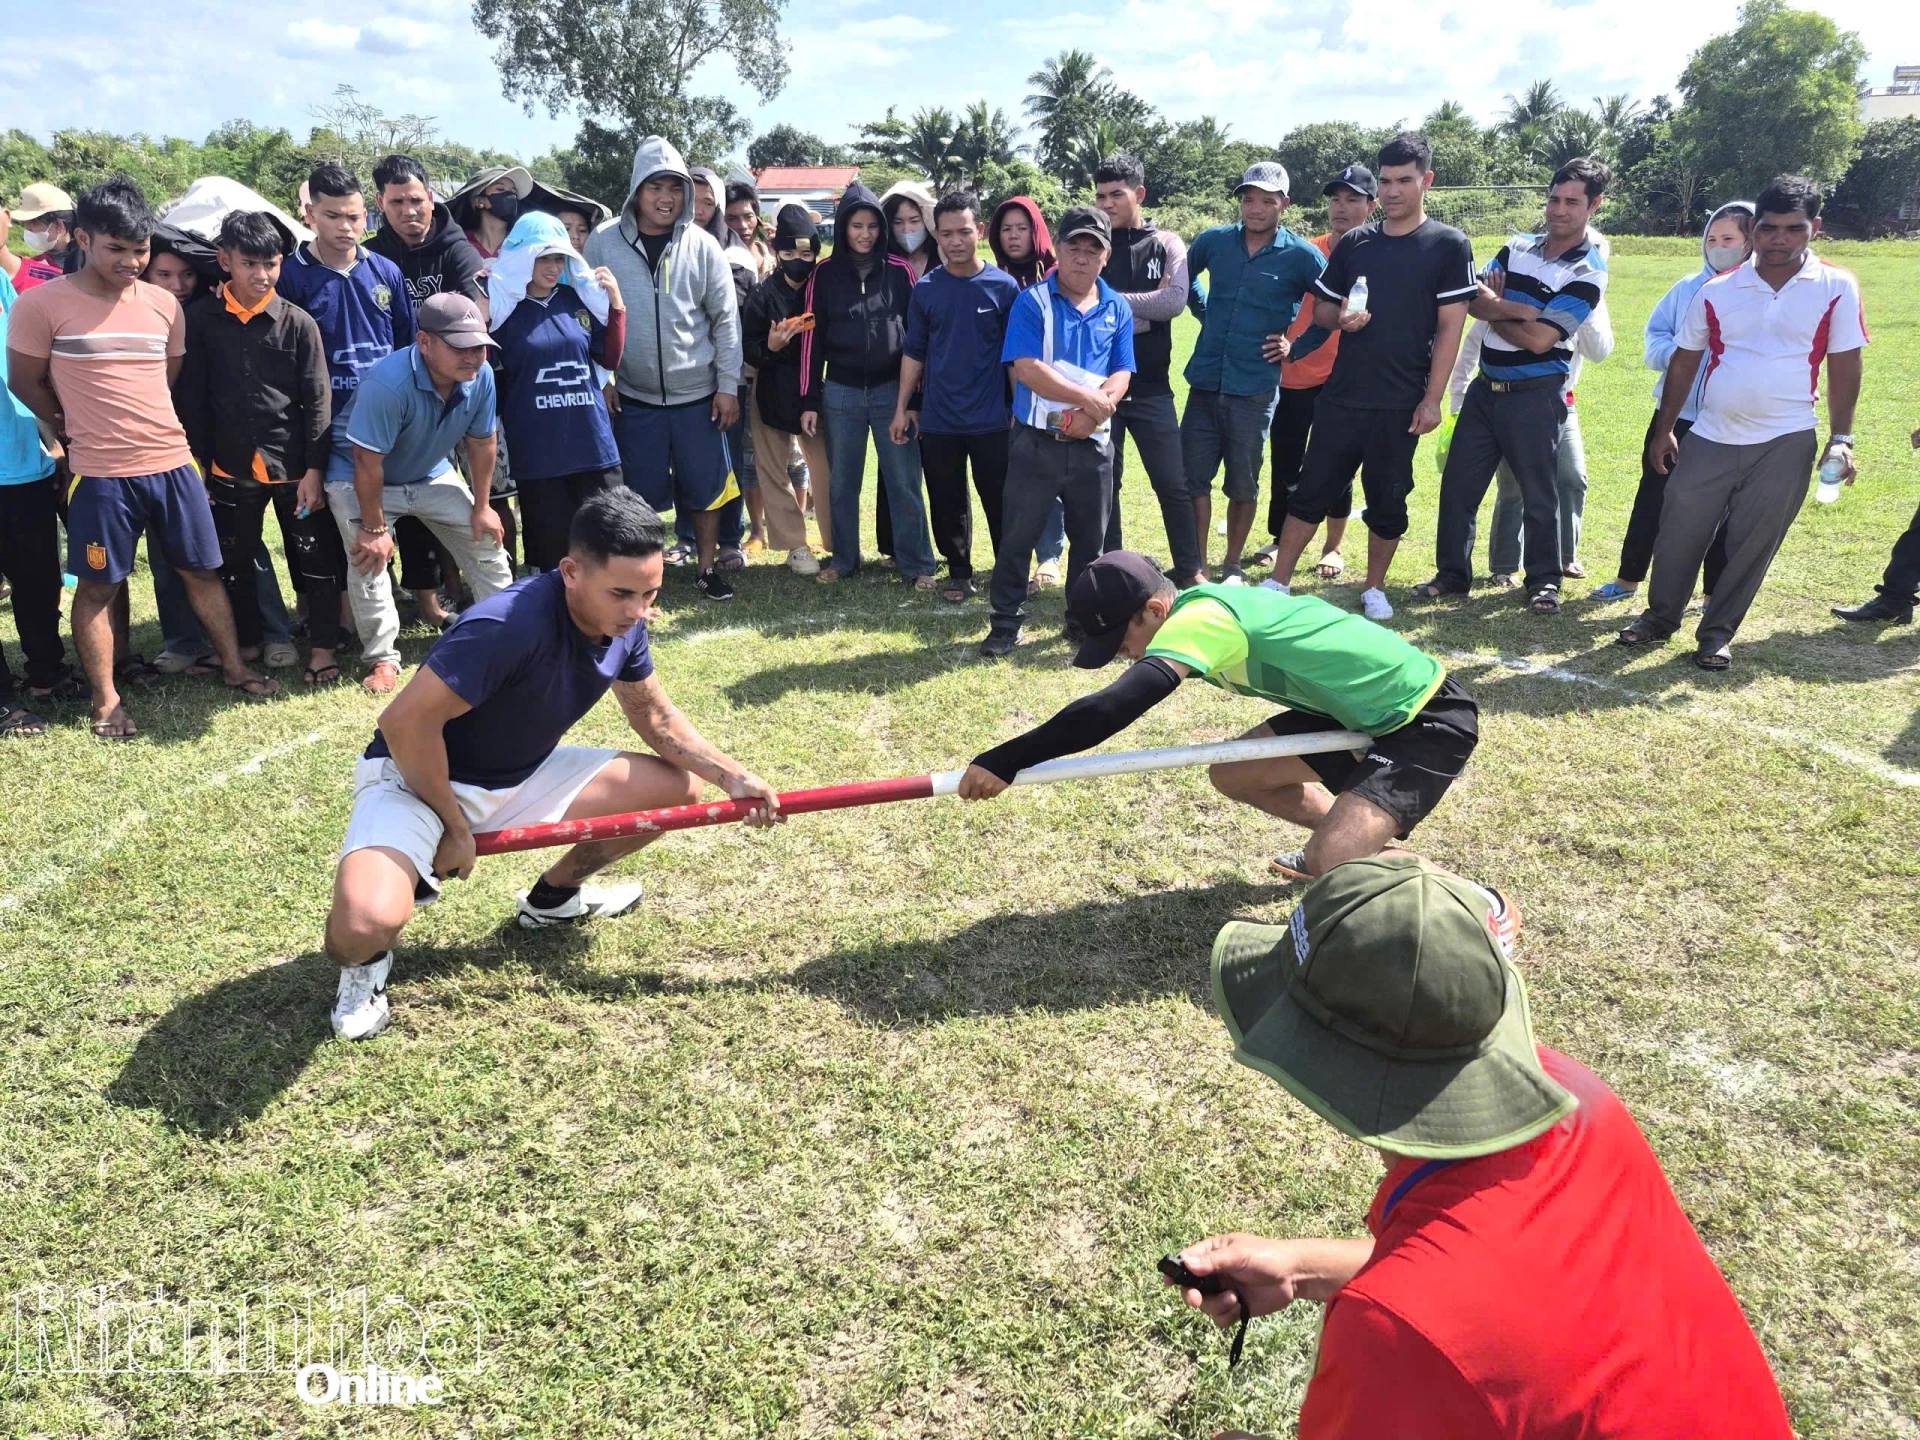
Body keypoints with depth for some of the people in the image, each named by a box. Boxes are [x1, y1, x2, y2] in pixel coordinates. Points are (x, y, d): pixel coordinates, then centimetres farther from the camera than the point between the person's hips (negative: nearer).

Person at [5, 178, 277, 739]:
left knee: (202, 569, 13)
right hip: (101, 474, -4)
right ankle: (106, 701, 16)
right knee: (98, 586, 6)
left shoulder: (164, 304, 5)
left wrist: (125, 420, 14)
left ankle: (233, 667, 27)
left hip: (173, 463, 4)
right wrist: (84, 430, 11)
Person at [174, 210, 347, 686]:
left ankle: (323, 646, 19)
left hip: (294, 465, -2)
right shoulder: (201, 320, -1)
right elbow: (190, 398, 2)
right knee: (232, 562, 13)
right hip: (230, 467, 2)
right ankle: (245, 646, 30)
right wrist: (196, 465, 0)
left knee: (317, 559, 5)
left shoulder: (299, 323, -6)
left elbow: (318, 402, -6)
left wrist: (315, 469, -9)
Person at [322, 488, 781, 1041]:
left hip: (522, 775, 7)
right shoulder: (513, 624, -34)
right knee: (367, 922, -35)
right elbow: (406, 722, -30)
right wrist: (454, 827, -19)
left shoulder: (624, 623, -9)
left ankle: (551, 898, 22)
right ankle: (364, 959, 6)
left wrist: (733, 776, -5)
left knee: (679, 789, -1)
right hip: (417, 778, -7)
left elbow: (654, 714, 8)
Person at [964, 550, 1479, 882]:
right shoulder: (1202, 607, 0)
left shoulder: (1198, 620, -30)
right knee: (1233, 774, 8)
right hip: (1363, 709, 10)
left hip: (1431, 715, -9)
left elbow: (1112, 708, -41)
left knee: (1338, 863, -24)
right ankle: (1349, 840, 30)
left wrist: (1004, 761, -39)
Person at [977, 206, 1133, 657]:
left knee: (1090, 539, 12)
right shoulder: (1032, 302, -4)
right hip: (1036, 441, -3)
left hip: (1092, 444, 3)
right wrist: (1087, 398, -17)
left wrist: (1092, 412, -18)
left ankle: (1083, 620, 26)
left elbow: (1120, 375, 1)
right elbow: (1026, 369, -15)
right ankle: (1006, 623, 12)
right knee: (1017, 535, 1)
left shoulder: (1117, 309, 7)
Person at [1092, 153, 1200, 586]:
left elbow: (1175, 301, -12)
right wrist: (1142, 307, -13)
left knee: (1172, 483, 0)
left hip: (1150, 386, 0)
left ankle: (1191, 572, 10)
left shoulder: (1166, 244, 4)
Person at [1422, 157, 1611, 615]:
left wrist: (1493, 311, -4)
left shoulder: (1587, 273, -10)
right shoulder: (1517, 248, 8)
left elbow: (1539, 339, -18)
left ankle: (1545, 580, 19)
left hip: (1535, 396, -5)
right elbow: (1471, 300, -4)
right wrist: (1517, 310, -19)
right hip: (1486, 388, 5)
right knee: (1458, 482, 6)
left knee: (1538, 492, 4)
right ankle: (1452, 572, 18)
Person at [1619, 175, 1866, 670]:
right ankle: (1659, 619, 22)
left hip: (1786, 443, -1)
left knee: (1751, 545, 2)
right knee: (1679, 533, 3)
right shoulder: (1717, 291, 3)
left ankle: (1717, 633, 17)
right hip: (1710, 438, 2)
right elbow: (1684, 361, 10)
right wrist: (1664, 429, 10)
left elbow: (1844, 365, 1)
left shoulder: (1837, 288, -1)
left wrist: (1840, 438, -4)